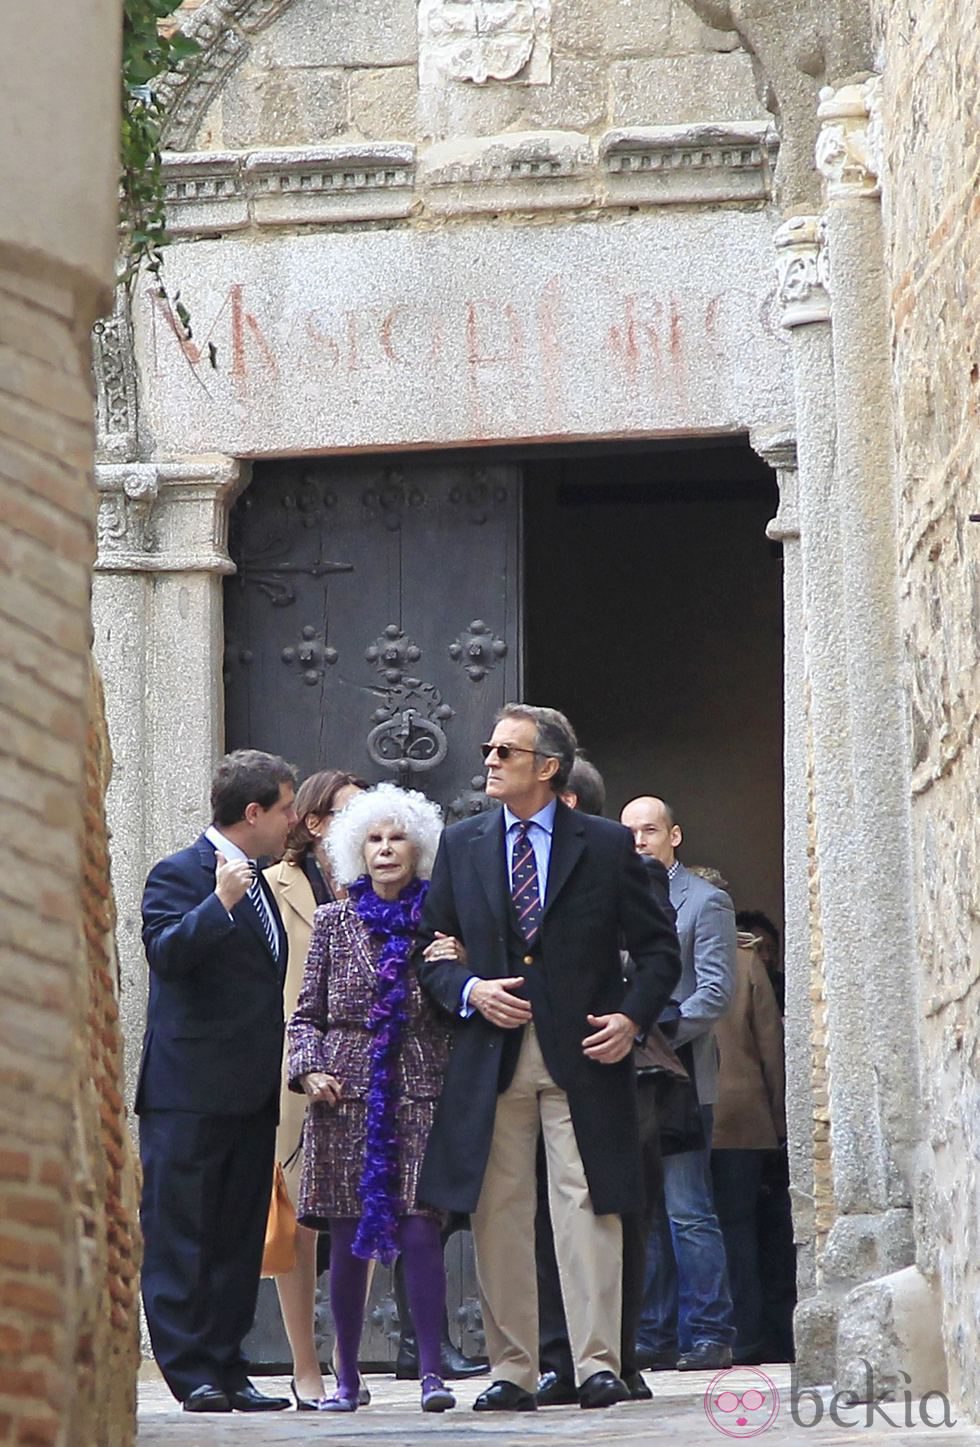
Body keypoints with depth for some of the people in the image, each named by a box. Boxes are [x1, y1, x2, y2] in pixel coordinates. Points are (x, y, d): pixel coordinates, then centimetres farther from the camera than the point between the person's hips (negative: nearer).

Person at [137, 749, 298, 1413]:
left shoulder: (258, 885, 20)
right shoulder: (179, 875, -6)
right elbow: (166, 952, -22)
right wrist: (221, 903, -31)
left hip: (251, 1095, 9)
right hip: (191, 1092, -9)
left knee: (239, 1240, 7)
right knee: (181, 1236, -5)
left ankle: (227, 1370, 10)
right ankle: (191, 1372, -5)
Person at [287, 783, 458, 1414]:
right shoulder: (335, 921, 10)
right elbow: (308, 1013, 12)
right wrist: (310, 1071, -4)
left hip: (421, 1095, -1)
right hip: (347, 1096, 1)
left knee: (421, 1229, -11)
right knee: (349, 1238, 2)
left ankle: (432, 1370, -10)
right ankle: (346, 1376, 9)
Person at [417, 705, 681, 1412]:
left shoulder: (607, 846, 5)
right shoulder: (462, 846, 13)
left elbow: (659, 948, 8)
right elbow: (433, 948, 15)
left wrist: (633, 1018, -7)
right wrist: (469, 991, -5)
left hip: (582, 1056, -3)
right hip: (492, 1057, 3)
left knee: (587, 1208, -7)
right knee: (499, 1215, 1)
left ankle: (598, 1365, -5)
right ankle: (512, 1372, 5)